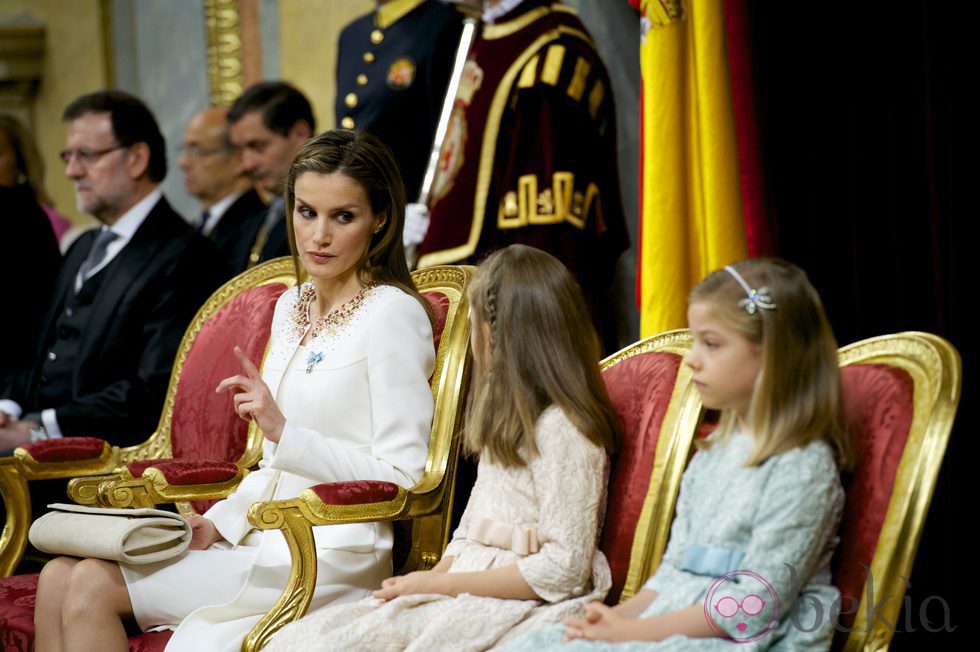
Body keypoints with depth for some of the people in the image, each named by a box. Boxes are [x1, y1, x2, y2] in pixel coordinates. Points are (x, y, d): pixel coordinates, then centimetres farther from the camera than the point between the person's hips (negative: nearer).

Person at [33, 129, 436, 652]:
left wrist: (283, 431, -19)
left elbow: (402, 476, -13)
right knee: (58, 577, -10)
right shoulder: (291, 305, 17)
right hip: (266, 542, 8)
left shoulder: (393, 314, -9)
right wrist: (219, 523, 6)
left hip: (332, 557, -8)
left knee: (90, 587, -19)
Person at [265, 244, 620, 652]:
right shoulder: (508, 419, 21)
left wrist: (441, 583, -14)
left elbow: (562, 571, -17)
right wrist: (428, 580, 0)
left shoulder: (560, 430, -11)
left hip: (522, 605, -9)